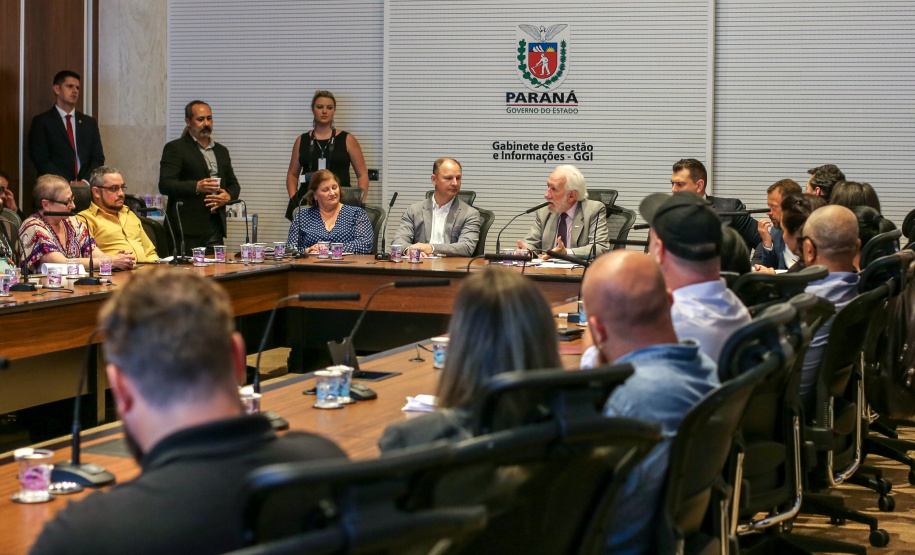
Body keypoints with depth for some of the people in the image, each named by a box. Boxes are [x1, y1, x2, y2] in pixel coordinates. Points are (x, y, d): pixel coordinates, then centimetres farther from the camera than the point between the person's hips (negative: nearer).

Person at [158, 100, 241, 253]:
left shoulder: (221, 151, 22)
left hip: (215, 228, 5)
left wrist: (227, 196, 1)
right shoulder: (175, 148, 2)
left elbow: (234, 184, 25)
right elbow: (165, 185, -8)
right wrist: (196, 187, -22)